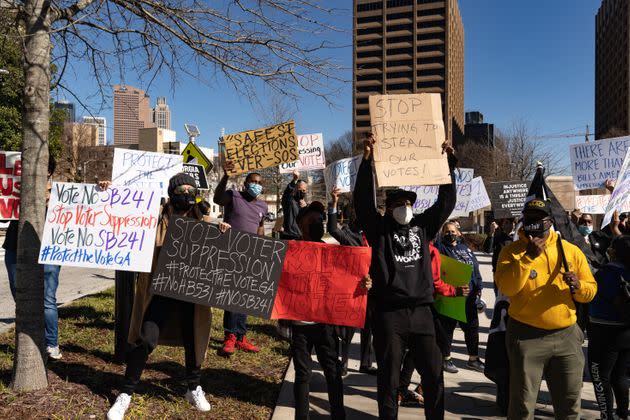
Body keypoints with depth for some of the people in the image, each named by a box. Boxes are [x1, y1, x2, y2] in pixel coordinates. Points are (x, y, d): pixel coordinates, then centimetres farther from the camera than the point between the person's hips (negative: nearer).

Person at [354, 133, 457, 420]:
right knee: (389, 377, 7)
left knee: (434, 374, 10)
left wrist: (448, 163, 4)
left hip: (421, 311, 4)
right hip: (389, 312, -3)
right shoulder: (379, 229, 3)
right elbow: (362, 200, -9)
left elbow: (446, 201, 11)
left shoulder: (422, 226, 13)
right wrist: (367, 161, -18)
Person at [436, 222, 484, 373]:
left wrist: (478, 287, 11)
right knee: (448, 327, 4)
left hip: (469, 296, 6)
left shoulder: (465, 248, 15)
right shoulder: (440, 248, -4)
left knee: (472, 327, 13)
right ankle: (446, 358, 19)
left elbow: (475, 268, 18)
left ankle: (473, 358, 26)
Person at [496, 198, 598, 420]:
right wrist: (528, 257, -23)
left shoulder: (571, 250, 6)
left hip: (567, 335, 4)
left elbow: (591, 290, 10)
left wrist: (578, 286, -13)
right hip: (527, 336, -3)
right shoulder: (513, 251, -3)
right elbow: (506, 288, -18)